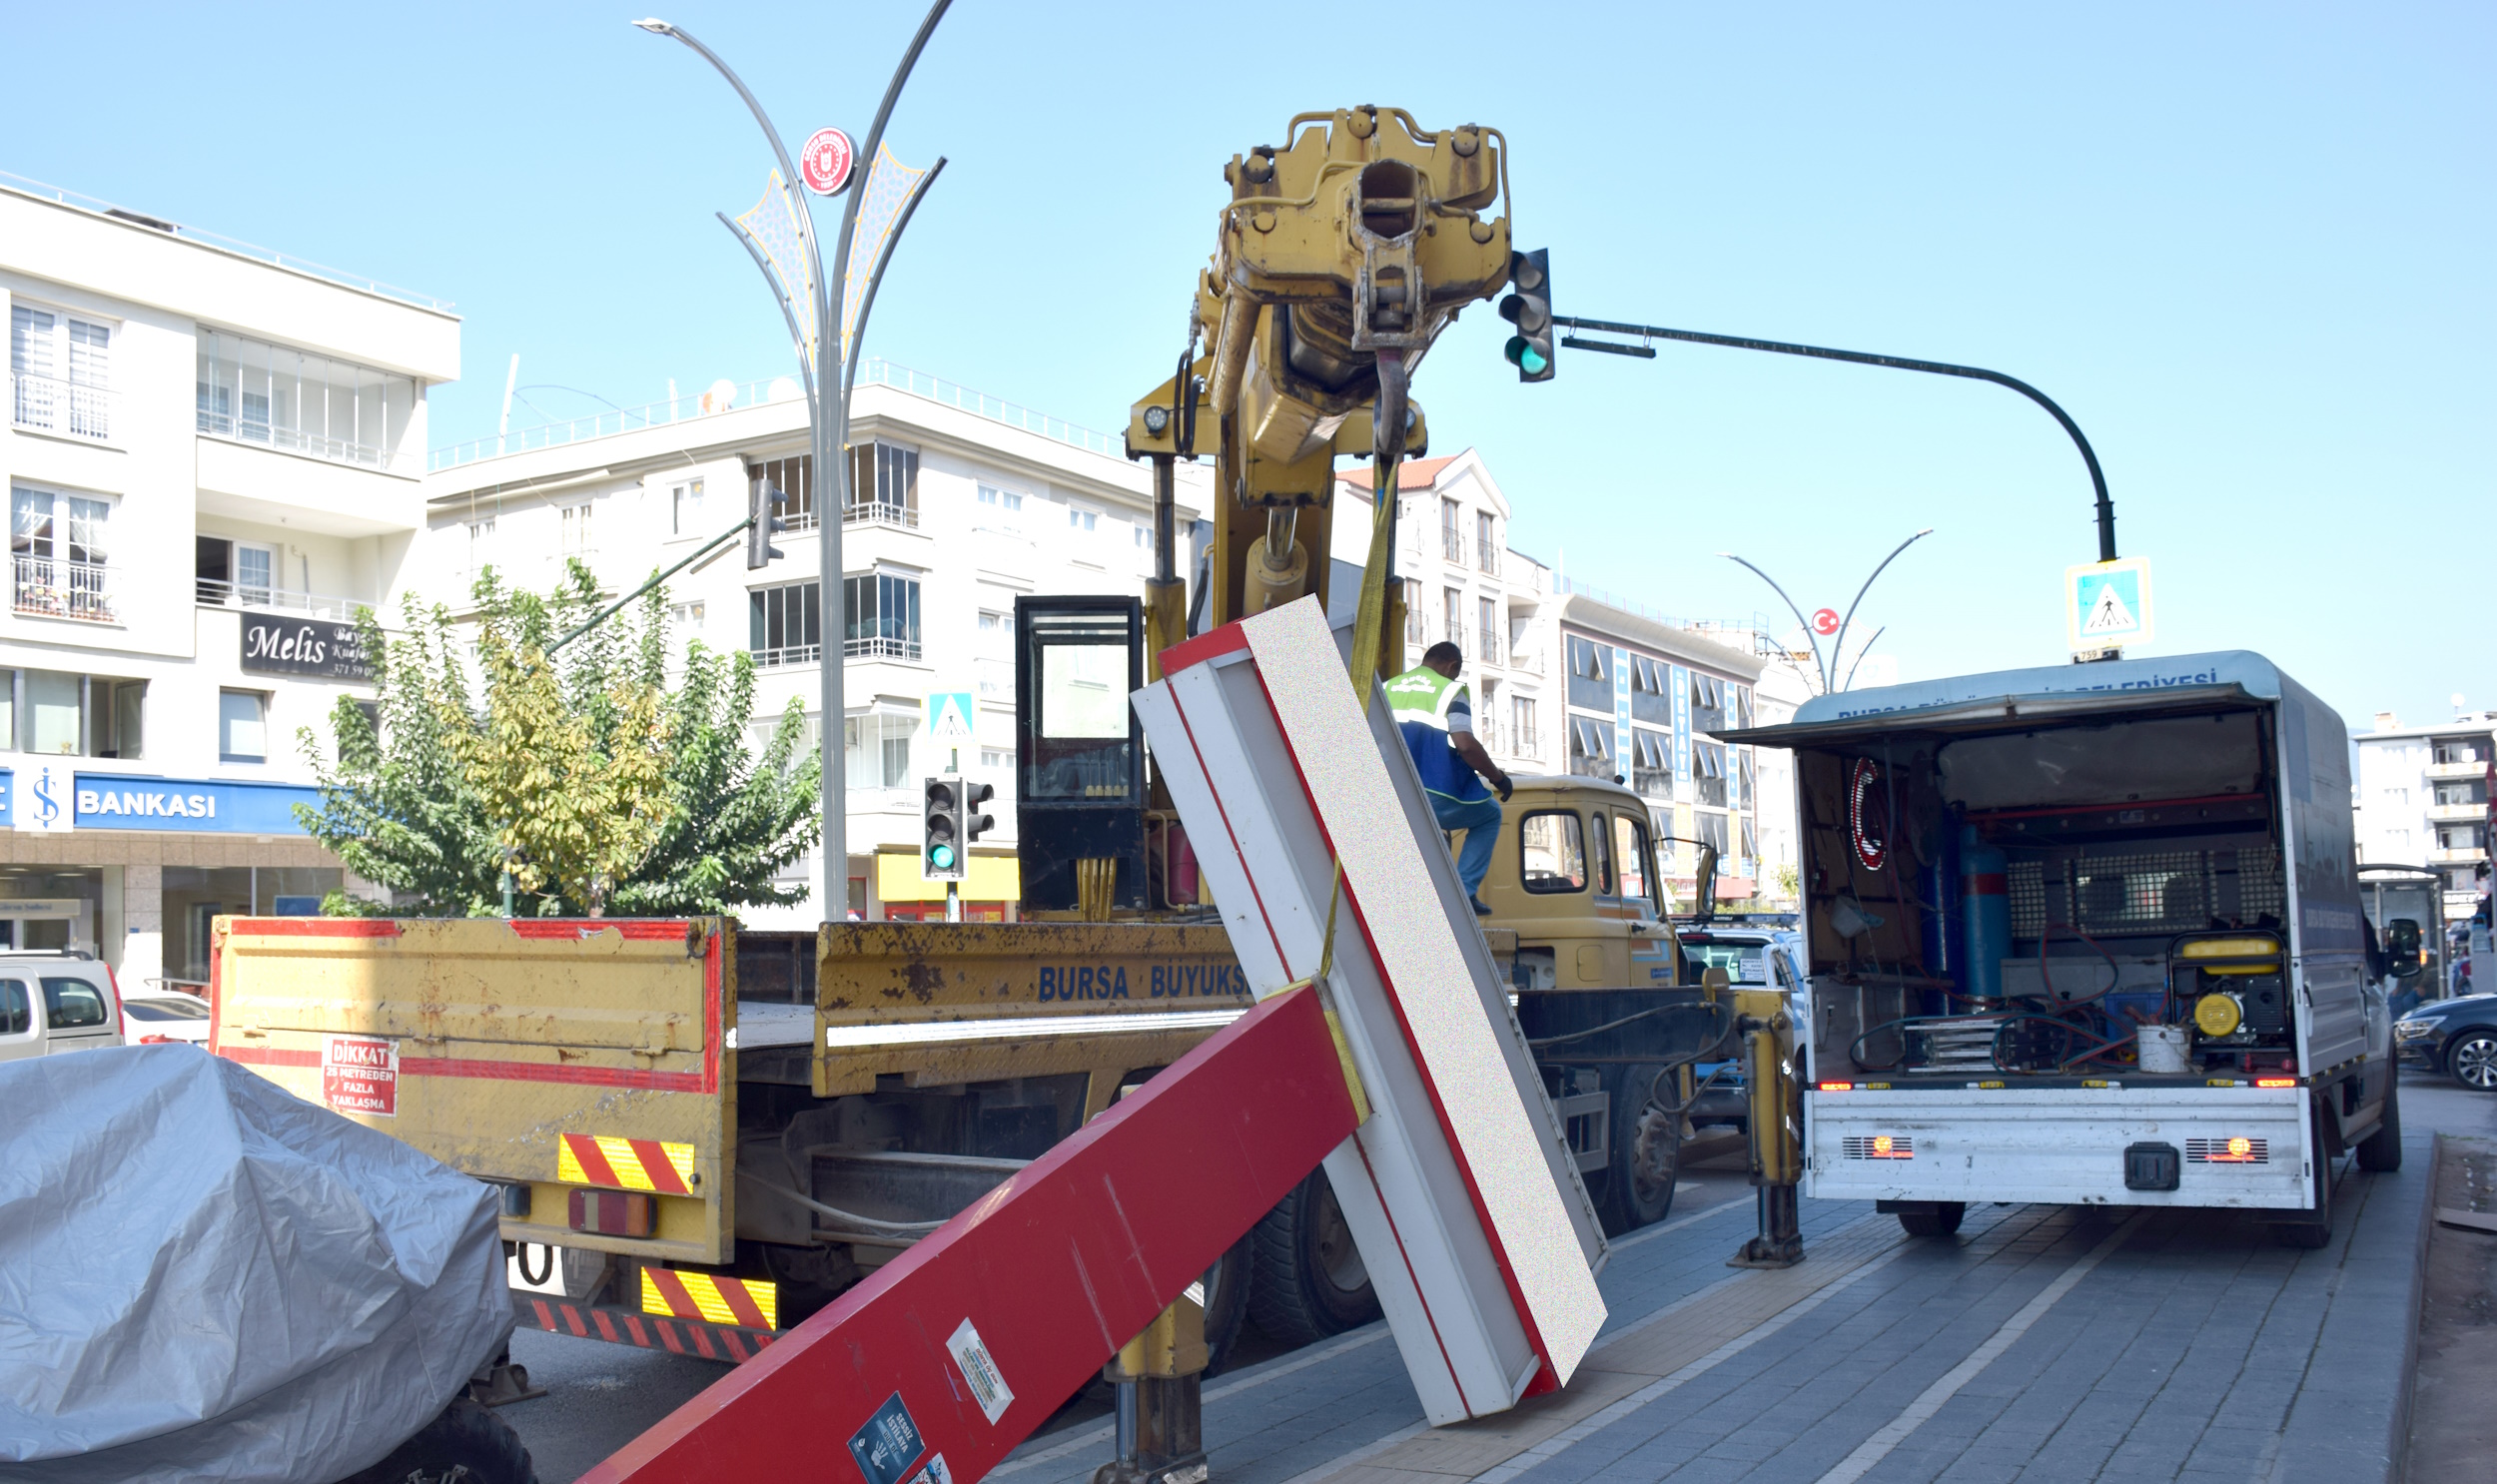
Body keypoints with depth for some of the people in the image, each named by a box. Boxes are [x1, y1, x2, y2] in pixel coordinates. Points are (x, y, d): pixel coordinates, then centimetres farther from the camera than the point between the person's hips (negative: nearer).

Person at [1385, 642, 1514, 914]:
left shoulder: (1387, 689, 17)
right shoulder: (1450, 690, 3)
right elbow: (1465, 744, -11)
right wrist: (1498, 778, 2)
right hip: (1436, 798, -5)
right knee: (1489, 815, 23)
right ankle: (1464, 891, 8)